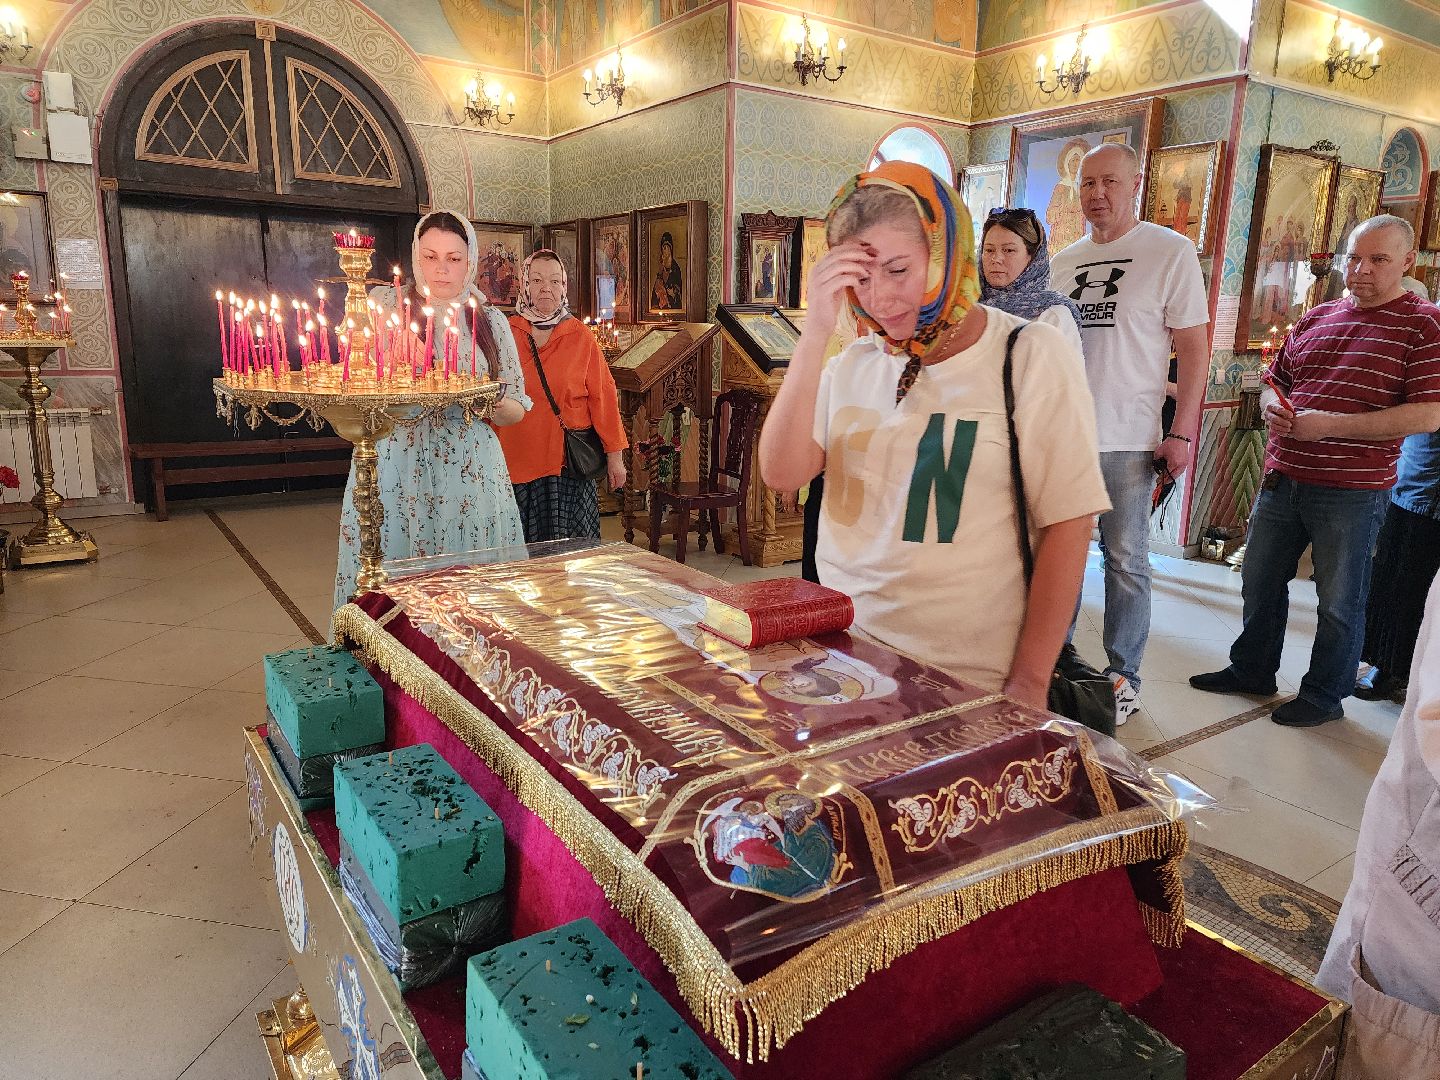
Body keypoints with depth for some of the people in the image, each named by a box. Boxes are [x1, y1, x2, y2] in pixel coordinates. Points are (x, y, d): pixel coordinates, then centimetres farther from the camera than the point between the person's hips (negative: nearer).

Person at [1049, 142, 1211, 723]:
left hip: (1126, 440, -5)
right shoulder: (1063, 261, 13)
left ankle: (1123, 675, 16)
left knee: (1126, 561, 4)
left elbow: (1194, 348, -4)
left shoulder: (1171, 252, -2)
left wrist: (1182, 433, -11)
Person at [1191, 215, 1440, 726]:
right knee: (1260, 581, 15)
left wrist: (1328, 425, -20)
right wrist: (1274, 409, -4)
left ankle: (1325, 694, 22)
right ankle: (1251, 670, 32)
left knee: (1339, 601, 6)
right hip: (1282, 478, 6)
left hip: (1352, 489, -5)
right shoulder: (1316, 317, 11)